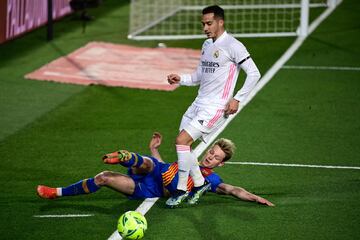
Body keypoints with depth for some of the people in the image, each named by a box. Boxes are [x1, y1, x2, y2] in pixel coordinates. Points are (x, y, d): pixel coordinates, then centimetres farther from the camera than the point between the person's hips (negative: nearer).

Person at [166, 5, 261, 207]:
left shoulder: (232, 46, -11)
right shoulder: (207, 45, 15)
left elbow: (254, 74, -12)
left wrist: (237, 99, -16)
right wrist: (180, 79, 5)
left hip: (215, 107, -9)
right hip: (199, 103, 9)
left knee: (182, 141, -17)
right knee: (183, 144, 6)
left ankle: (182, 189, -5)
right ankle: (200, 183, 23)